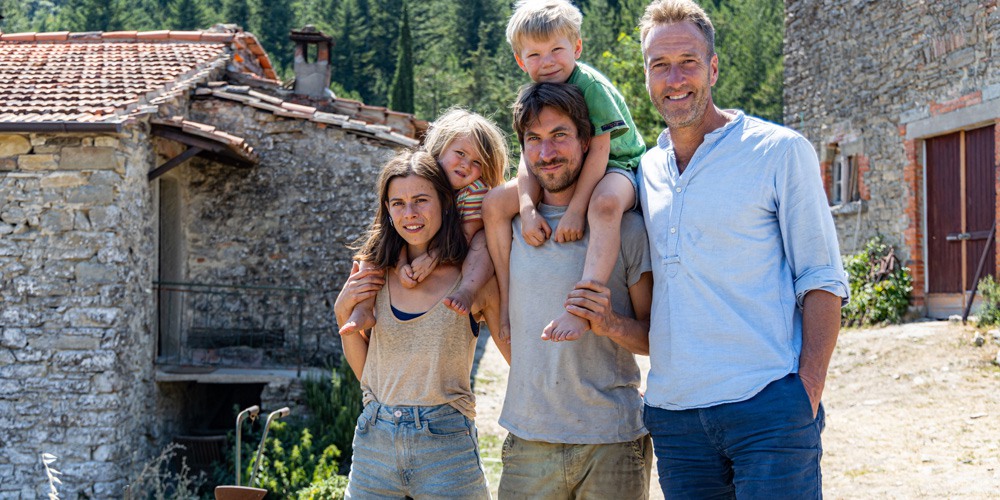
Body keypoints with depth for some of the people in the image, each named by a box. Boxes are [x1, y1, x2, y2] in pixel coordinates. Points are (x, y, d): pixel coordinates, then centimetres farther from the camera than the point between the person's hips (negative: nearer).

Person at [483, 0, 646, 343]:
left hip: (617, 167, -7)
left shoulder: (592, 86, -22)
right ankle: (507, 300, -4)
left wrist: (575, 210, -32)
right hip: (562, 175, 7)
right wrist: (528, 210, -25)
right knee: (495, 203, -7)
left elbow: (599, 150, -25)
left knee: (604, 204, -43)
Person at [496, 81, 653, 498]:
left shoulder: (625, 226, -1)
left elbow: (657, 336, 2)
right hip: (528, 441, 2)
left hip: (613, 443, -2)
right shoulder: (510, 223, 7)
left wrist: (611, 323, -16)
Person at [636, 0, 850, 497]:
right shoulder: (645, 170, 13)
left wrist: (808, 392, -12)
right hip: (672, 413, 5)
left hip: (768, 406, -4)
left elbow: (821, 281, -3)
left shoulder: (779, 151, 0)